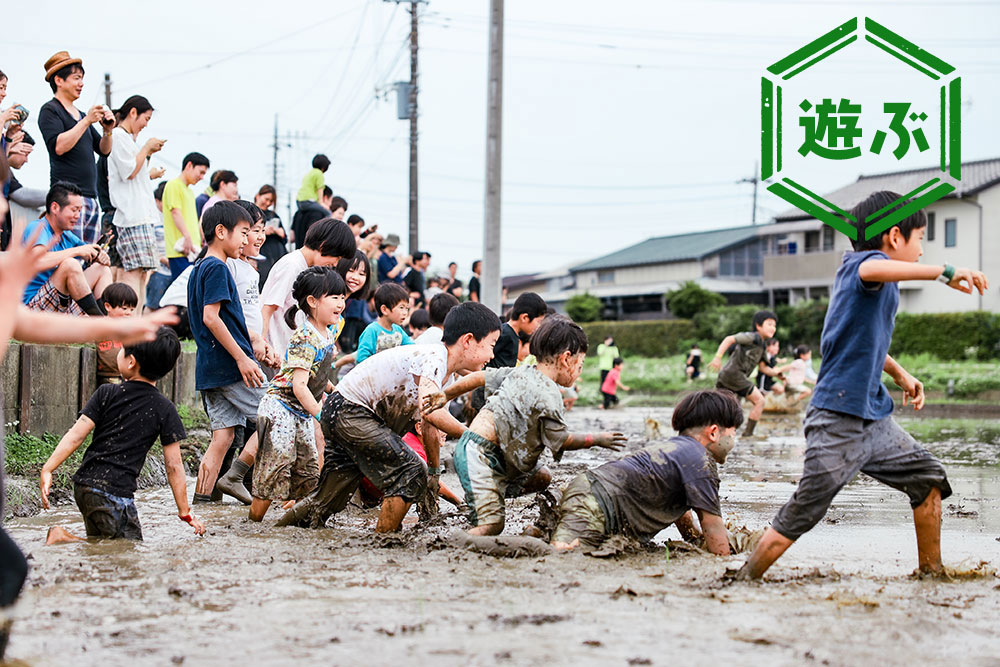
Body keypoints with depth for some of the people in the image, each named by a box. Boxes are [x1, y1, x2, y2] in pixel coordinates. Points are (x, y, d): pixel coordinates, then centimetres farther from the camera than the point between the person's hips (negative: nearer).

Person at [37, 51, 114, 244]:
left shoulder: (80, 114, 23)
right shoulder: (50, 110, -1)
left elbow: (104, 150, 23)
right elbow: (59, 146, -16)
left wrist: (108, 131, 4)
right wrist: (86, 121, -14)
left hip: (91, 197, 9)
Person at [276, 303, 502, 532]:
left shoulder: (444, 373, 11)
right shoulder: (433, 357, -20)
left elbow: (429, 426, 22)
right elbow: (430, 412, -36)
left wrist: (435, 472, 24)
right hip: (349, 412, -10)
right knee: (411, 472, -14)